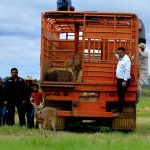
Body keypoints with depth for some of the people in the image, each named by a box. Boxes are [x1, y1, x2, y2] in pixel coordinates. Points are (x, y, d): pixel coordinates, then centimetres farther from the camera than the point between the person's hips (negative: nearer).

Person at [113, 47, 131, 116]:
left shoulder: (126, 60, -19)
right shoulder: (121, 58, 10)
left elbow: (127, 71, -24)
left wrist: (125, 81, -27)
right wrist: (115, 54, 21)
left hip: (124, 80, -10)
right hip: (120, 79, 10)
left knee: (121, 95, -5)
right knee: (119, 95, 13)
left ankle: (120, 111, 0)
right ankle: (119, 109, 20)